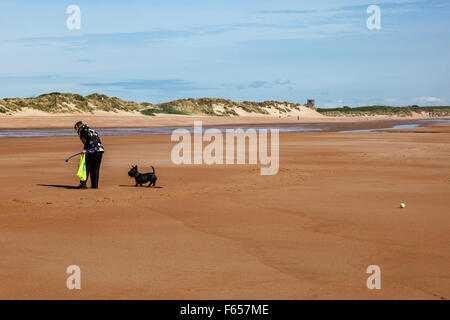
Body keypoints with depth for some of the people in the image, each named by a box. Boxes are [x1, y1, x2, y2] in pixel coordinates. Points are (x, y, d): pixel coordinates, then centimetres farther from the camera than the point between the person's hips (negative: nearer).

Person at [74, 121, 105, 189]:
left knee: (86, 167, 1)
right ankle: (95, 185, 11)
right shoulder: (92, 130, 26)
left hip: (92, 151, -7)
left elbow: (88, 139, -15)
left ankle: (83, 184, -2)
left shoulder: (82, 131, 2)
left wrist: (85, 149, -15)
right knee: (95, 169, 12)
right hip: (100, 150, 7)